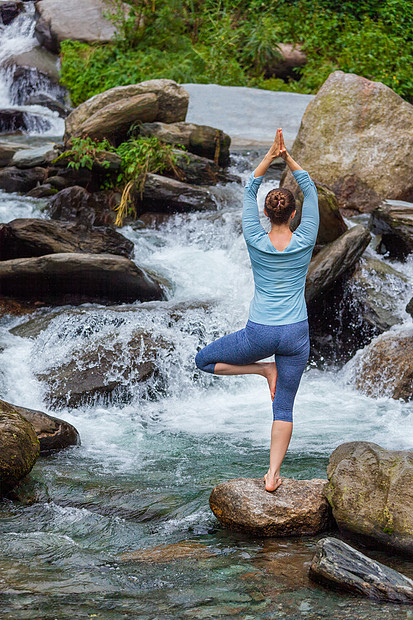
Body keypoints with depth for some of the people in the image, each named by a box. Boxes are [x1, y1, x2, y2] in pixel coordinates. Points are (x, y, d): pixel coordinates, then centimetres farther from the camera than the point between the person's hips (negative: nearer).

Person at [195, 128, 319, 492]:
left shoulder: (256, 242, -6)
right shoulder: (305, 242, -5)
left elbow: (250, 191, 4)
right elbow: (310, 191, 5)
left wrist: (270, 157, -1)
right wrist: (287, 157, 2)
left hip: (259, 334, -2)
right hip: (296, 334, 2)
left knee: (204, 360, 20)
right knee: (284, 408, 8)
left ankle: (265, 369, 7)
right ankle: (273, 475, -1)